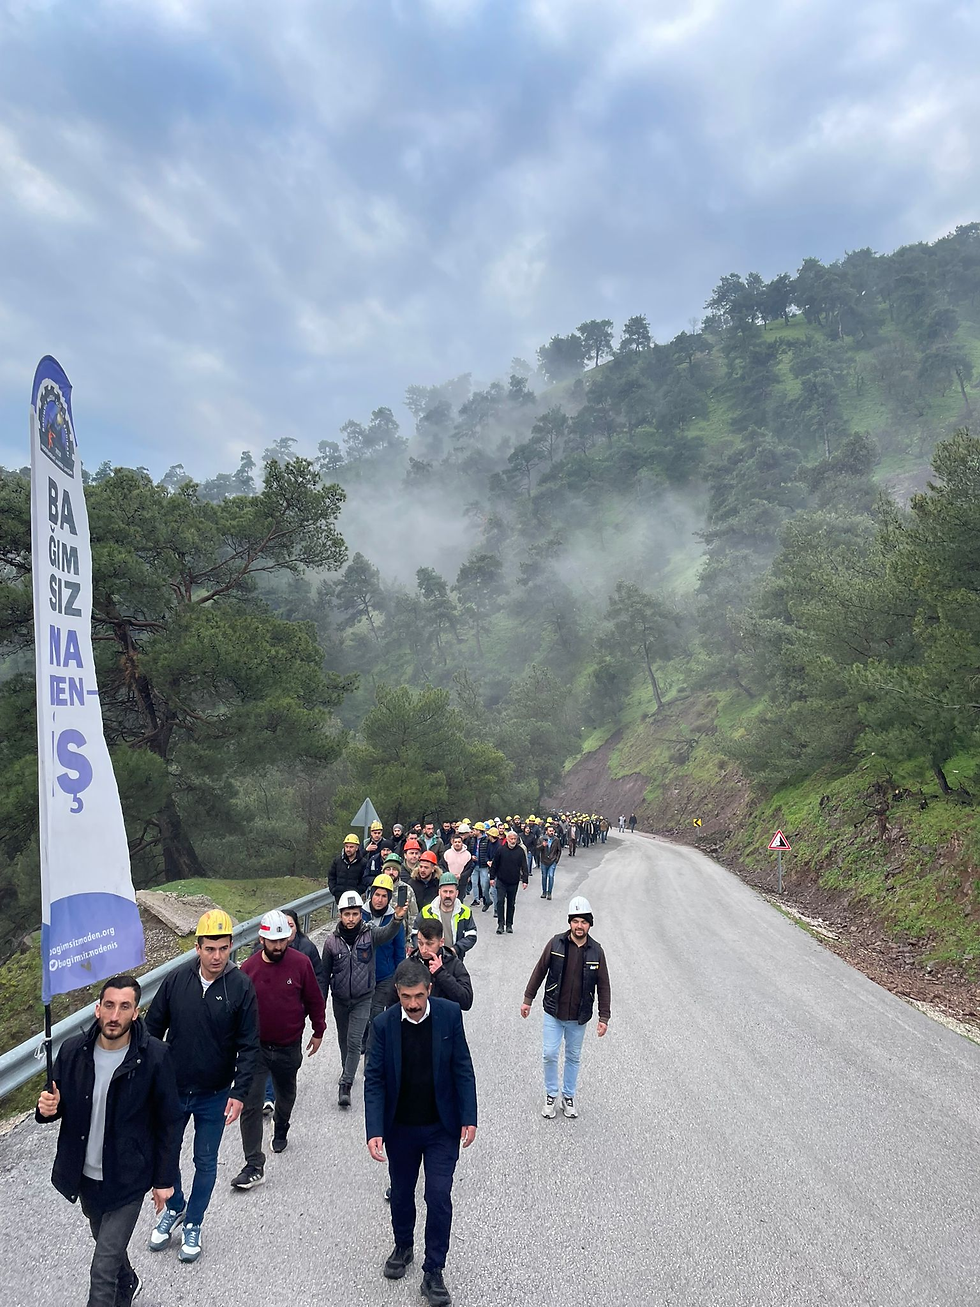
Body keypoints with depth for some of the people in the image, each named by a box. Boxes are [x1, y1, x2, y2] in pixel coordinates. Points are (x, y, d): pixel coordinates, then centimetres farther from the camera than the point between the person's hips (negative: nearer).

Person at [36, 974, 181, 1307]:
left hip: (127, 1179, -5)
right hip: (84, 1175, 5)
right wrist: (47, 1109, -20)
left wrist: (165, 1179, -7)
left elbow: (168, 1123, -11)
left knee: (103, 1271, -5)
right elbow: (57, 1104, 4)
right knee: (106, 1243, 28)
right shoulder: (72, 1050, -11)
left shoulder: (155, 1057, -21)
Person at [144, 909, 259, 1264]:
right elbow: (153, 1028, 0)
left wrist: (239, 1093, -16)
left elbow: (249, 1045, -11)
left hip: (214, 1095, -2)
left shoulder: (241, 987, -16)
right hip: (172, 1090, 2)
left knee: (206, 1162, 13)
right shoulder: (177, 980, -12)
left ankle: (193, 1224, 36)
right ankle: (174, 1208, 44)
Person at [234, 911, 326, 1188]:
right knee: (250, 1105, -7)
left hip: (289, 1048, 1)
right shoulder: (248, 968, -12)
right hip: (256, 1048, -1)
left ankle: (281, 1132, 52)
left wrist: (318, 1031, 7)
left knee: (286, 1095, 23)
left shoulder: (301, 963, -13)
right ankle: (254, 1166, 0)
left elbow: (314, 1000, 0)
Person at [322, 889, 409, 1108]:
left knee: (354, 1041, -10)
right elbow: (325, 973, 1)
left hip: (362, 998, -3)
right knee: (343, 1040, 19)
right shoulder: (332, 941, -8)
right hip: (340, 999, 3)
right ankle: (347, 1071, 43)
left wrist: (397, 919, -59)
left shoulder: (370, 933, -13)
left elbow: (388, 933, -36)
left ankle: (346, 1085, -2)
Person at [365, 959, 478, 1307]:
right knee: (401, 1193, 19)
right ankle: (403, 1247, 45)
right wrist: (374, 1131, -17)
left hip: (442, 1128, -1)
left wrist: (469, 1118, -9)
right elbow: (374, 1080, -10)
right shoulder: (384, 1024, -14)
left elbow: (463, 1068, -7)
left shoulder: (449, 1014, -14)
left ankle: (433, 1272, 15)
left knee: (439, 1197, -3)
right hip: (400, 1128, 2)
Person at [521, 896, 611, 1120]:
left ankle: (568, 1097, 33)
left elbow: (603, 986, 0)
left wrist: (604, 1018, -1)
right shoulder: (556, 944, -11)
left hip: (579, 1017, 1)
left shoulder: (596, 951, -7)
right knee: (549, 1055, 4)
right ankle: (551, 1095, 25)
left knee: (574, 1057, 15)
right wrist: (528, 999, 2)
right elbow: (539, 971, 0)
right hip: (553, 1013, -1)